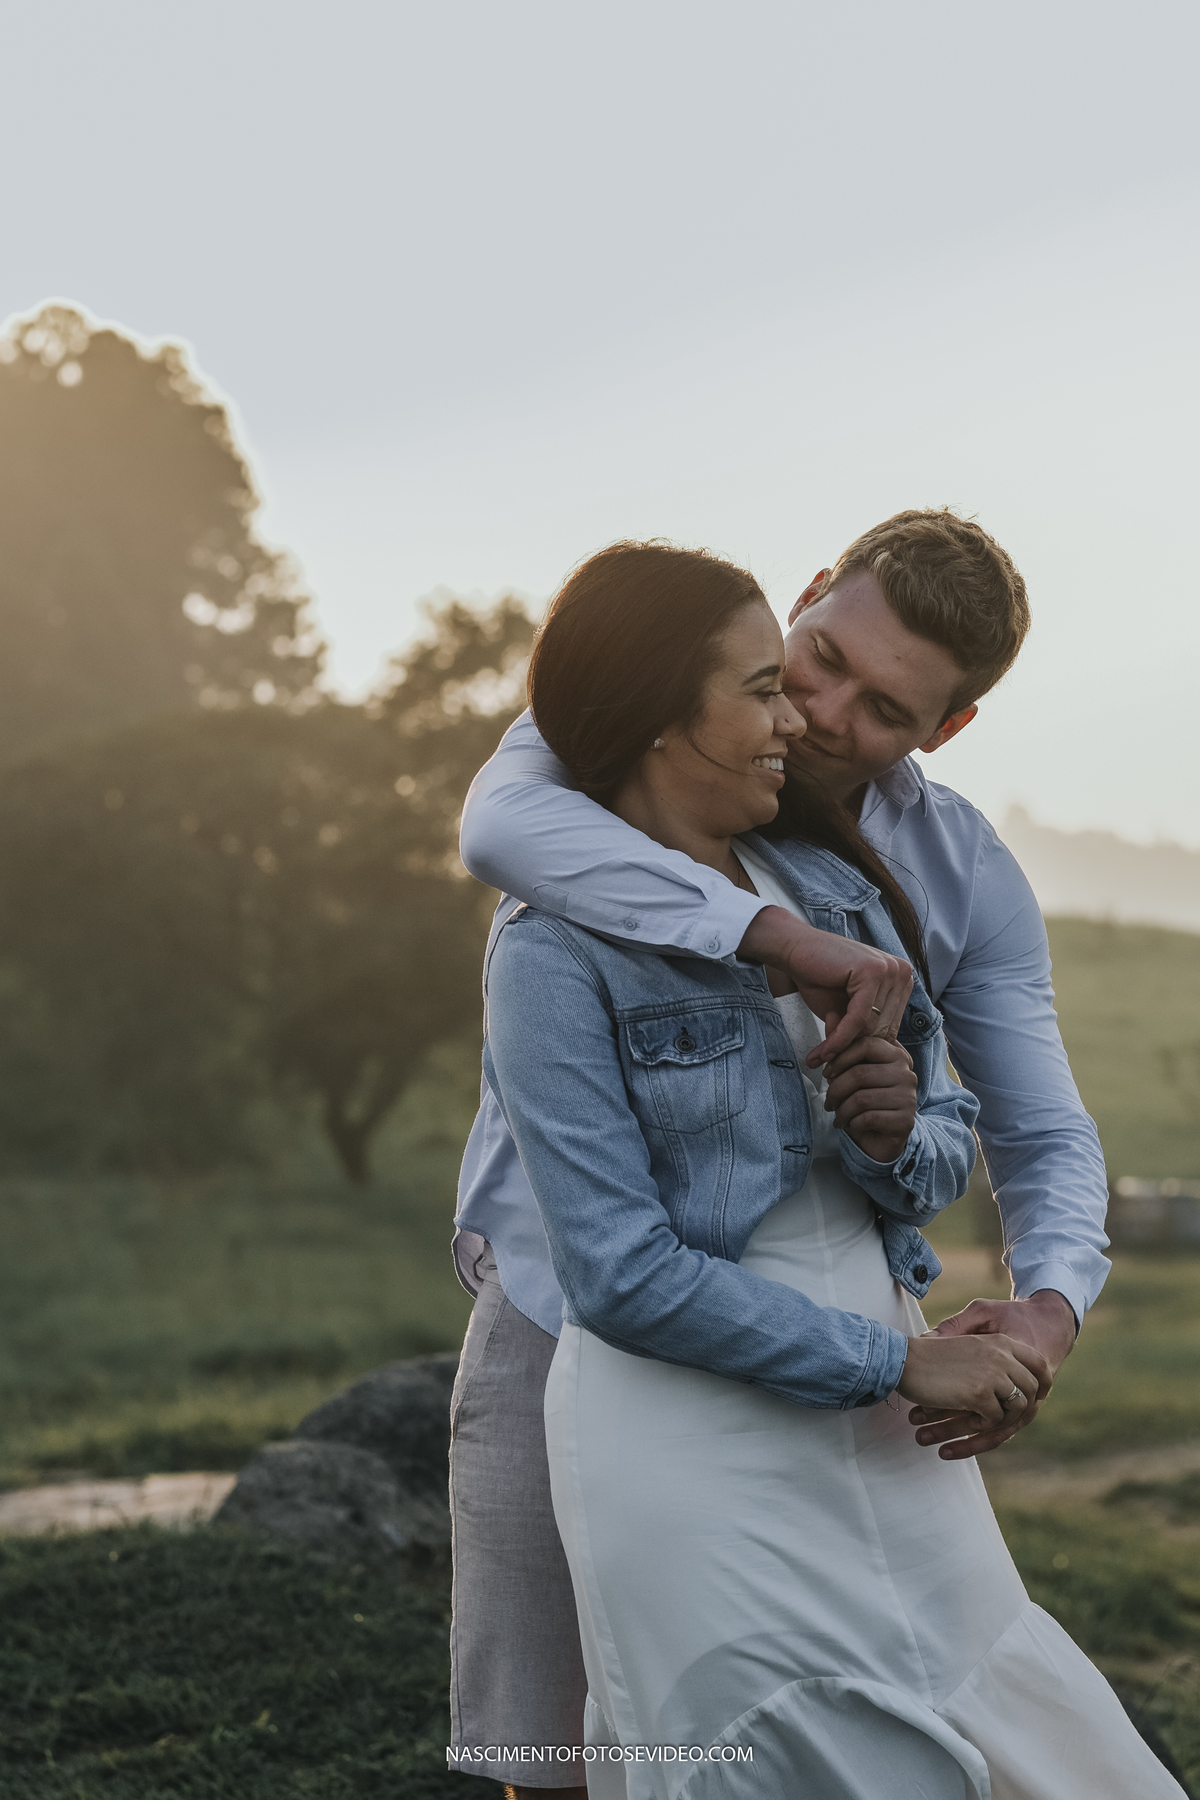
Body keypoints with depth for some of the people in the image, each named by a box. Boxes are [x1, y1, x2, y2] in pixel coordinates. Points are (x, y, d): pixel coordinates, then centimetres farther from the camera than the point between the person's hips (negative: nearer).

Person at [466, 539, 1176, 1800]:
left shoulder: (834, 892, 8)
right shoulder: (553, 952, -11)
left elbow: (948, 1160, 13)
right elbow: (624, 1274, -15)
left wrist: (901, 1136, -11)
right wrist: (897, 1361, -13)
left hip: (887, 1452, 6)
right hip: (694, 1449, -6)